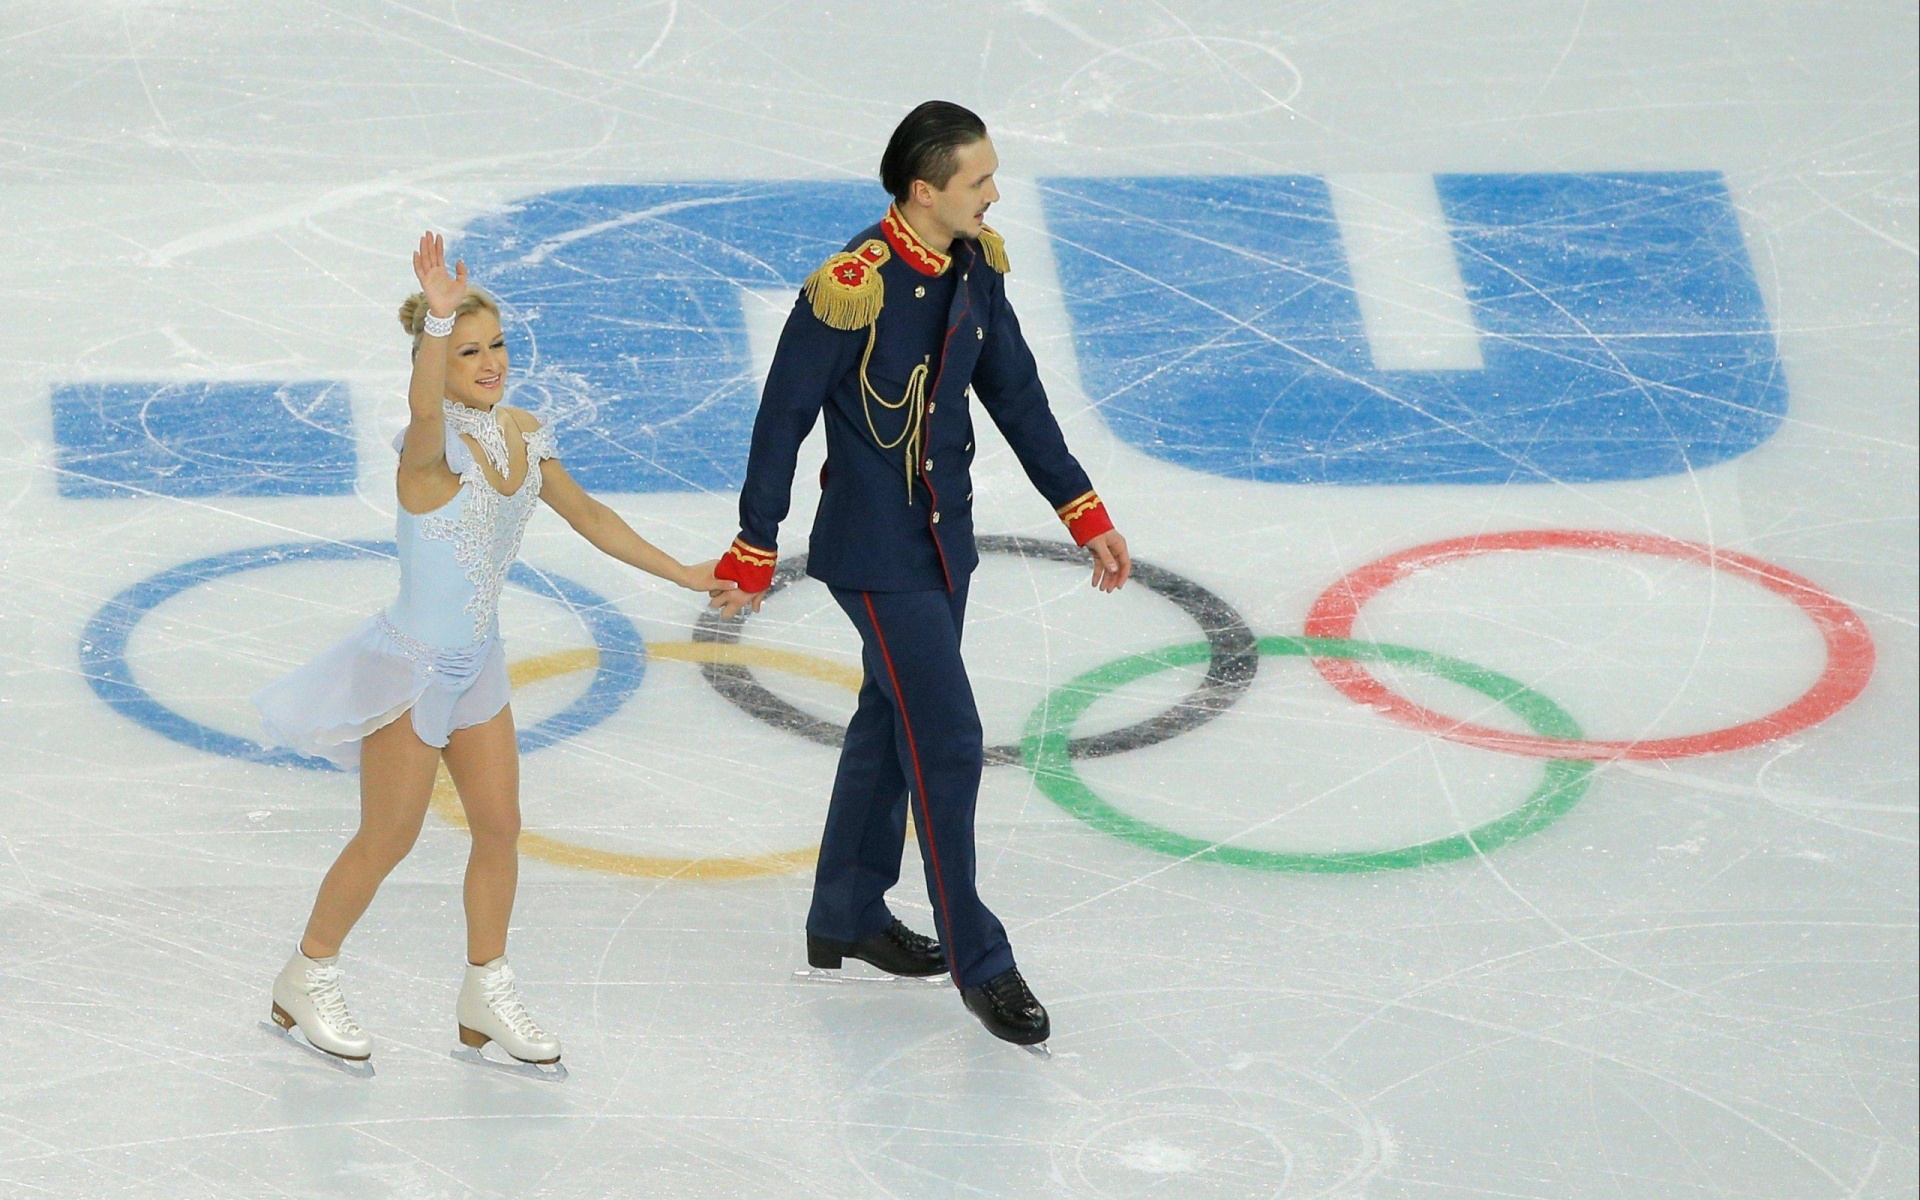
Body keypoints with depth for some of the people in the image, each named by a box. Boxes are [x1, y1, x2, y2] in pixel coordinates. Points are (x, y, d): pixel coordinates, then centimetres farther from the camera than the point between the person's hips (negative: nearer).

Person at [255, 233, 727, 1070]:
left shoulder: (521, 435, -2)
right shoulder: (434, 447, -25)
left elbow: (587, 515, 11)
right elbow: (424, 407, -50)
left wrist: (681, 574, 15)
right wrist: (437, 320, -69)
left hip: (477, 664, 7)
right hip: (413, 666, -7)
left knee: (500, 826, 13)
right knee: (388, 840, 5)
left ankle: (486, 999, 30)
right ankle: (306, 985, 25)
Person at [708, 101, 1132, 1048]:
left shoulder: (977, 265, -1)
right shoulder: (850, 290, -24)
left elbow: (1015, 394, 10)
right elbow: (783, 417, -15)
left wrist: (1084, 513, 11)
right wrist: (754, 551, -9)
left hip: (945, 536, 8)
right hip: (872, 552, -8)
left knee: (891, 721, 20)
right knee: (947, 740, -8)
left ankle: (846, 916, 35)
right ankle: (978, 963, 1)